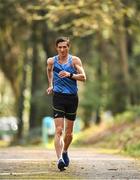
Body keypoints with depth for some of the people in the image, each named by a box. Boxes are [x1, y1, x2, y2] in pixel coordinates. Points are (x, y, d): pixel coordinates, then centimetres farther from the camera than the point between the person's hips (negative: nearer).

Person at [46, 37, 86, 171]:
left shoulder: (75, 60, -2)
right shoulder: (51, 61, 3)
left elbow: (83, 77, -11)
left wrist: (70, 75, -25)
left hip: (72, 98, 1)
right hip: (58, 97, -1)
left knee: (69, 132, 11)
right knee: (59, 130, -15)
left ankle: (65, 152, 39)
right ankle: (59, 159, -23)